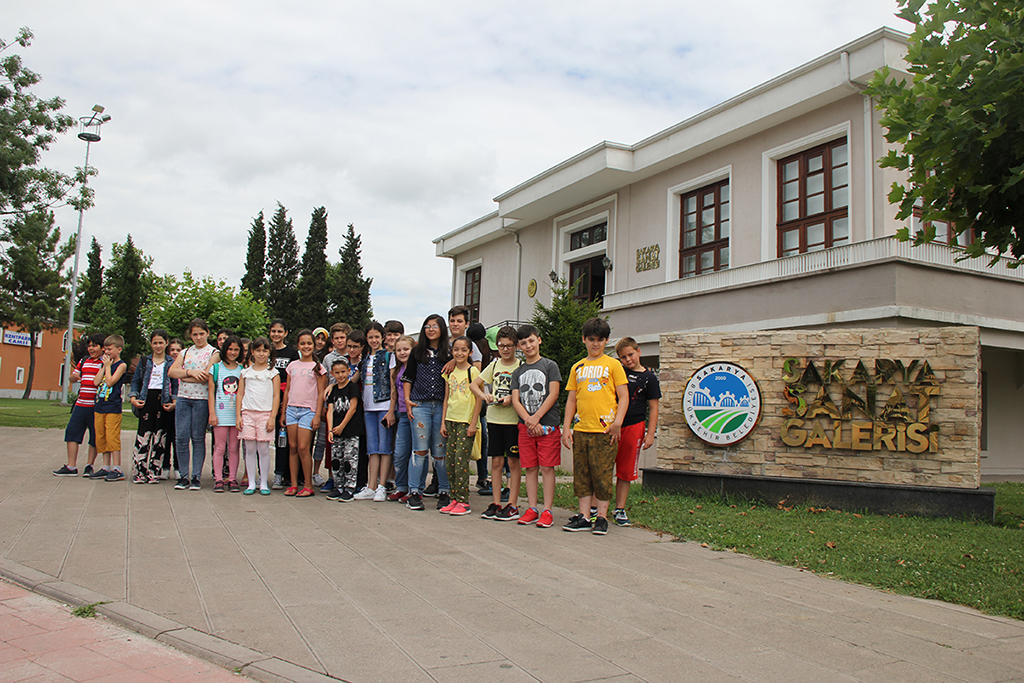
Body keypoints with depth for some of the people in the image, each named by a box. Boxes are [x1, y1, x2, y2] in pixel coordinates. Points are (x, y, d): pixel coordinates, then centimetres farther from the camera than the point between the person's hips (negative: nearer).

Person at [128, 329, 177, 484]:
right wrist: (133, 397, 0)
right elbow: (135, 380, 14)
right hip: (146, 400, 1)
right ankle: (140, 471, 1)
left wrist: (174, 402, -6)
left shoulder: (172, 363, 8)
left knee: (160, 436, 1)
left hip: (163, 401, -1)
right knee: (144, 434, -5)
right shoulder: (145, 361, 12)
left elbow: (176, 384, 7)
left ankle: (154, 471, 7)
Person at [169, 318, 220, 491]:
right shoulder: (185, 352, 17)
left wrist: (183, 376, -4)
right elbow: (172, 371, 4)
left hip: (202, 399, -4)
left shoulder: (213, 353, 2)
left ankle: (196, 477, 5)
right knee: (182, 438, -1)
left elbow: (206, 377, -11)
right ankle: (183, 476, 7)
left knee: (198, 439, 0)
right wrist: (190, 372, -10)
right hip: (183, 398, 4)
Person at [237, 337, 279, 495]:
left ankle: (264, 484, 6)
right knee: (250, 449, 2)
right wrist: (238, 415, 4)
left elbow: (276, 396, 1)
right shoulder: (246, 372, 13)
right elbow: (240, 394, 13)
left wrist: (272, 417, -7)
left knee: (263, 449, -2)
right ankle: (251, 484, 9)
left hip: (265, 413, -2)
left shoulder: (272, 372, 5)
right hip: (247, 412, 2)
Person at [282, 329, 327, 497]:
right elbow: (287, 390, 17)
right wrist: (283, 412, 13)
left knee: (303, 447, -9)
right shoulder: (292, 365, 13)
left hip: (308, 410, -4)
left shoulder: (317, 367, 1)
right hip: (291, 409, 4)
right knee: (292, 447, 3)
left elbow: (321, 393, -2)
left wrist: (317, 415, -8)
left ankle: (308, 485, -1)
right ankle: (294, 484, 9)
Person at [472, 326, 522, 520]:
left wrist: (513, 398, -19)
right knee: (496, 461, 7)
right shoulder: (494, 365, 11)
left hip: (513, 419, -4)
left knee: (513, 461, 0)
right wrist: (484, 396, -4)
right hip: (494, 418, 4)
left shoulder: (521, 366, -2)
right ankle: (496, 503, 13)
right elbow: (474, 384, 14)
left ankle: (513, 505, 6)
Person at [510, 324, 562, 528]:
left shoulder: (550, 366, 2)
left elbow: (553, 394, -6)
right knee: (530, 468, 5)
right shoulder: (518, 372, 14)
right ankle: (531, 509, 11)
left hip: (547, 425, -4)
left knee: (547, 467, -4)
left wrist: (536, 417, -13)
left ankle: (547, 511, -1)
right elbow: (515, 400, 5)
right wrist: (528, 420, -10)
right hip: (525, 426, 4)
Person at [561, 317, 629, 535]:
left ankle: (602, 517, 7)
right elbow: (571, 399, 15)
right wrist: (566, 427, 7)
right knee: (582, 474, 6)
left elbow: (623, 397, 0)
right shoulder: (578, 367, 14)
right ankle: (584, 517, 13)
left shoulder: (613, 365, 3)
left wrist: (617, 422, -14)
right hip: (581, 429, 4)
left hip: (604, 430, -4)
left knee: (602, 474, -2)